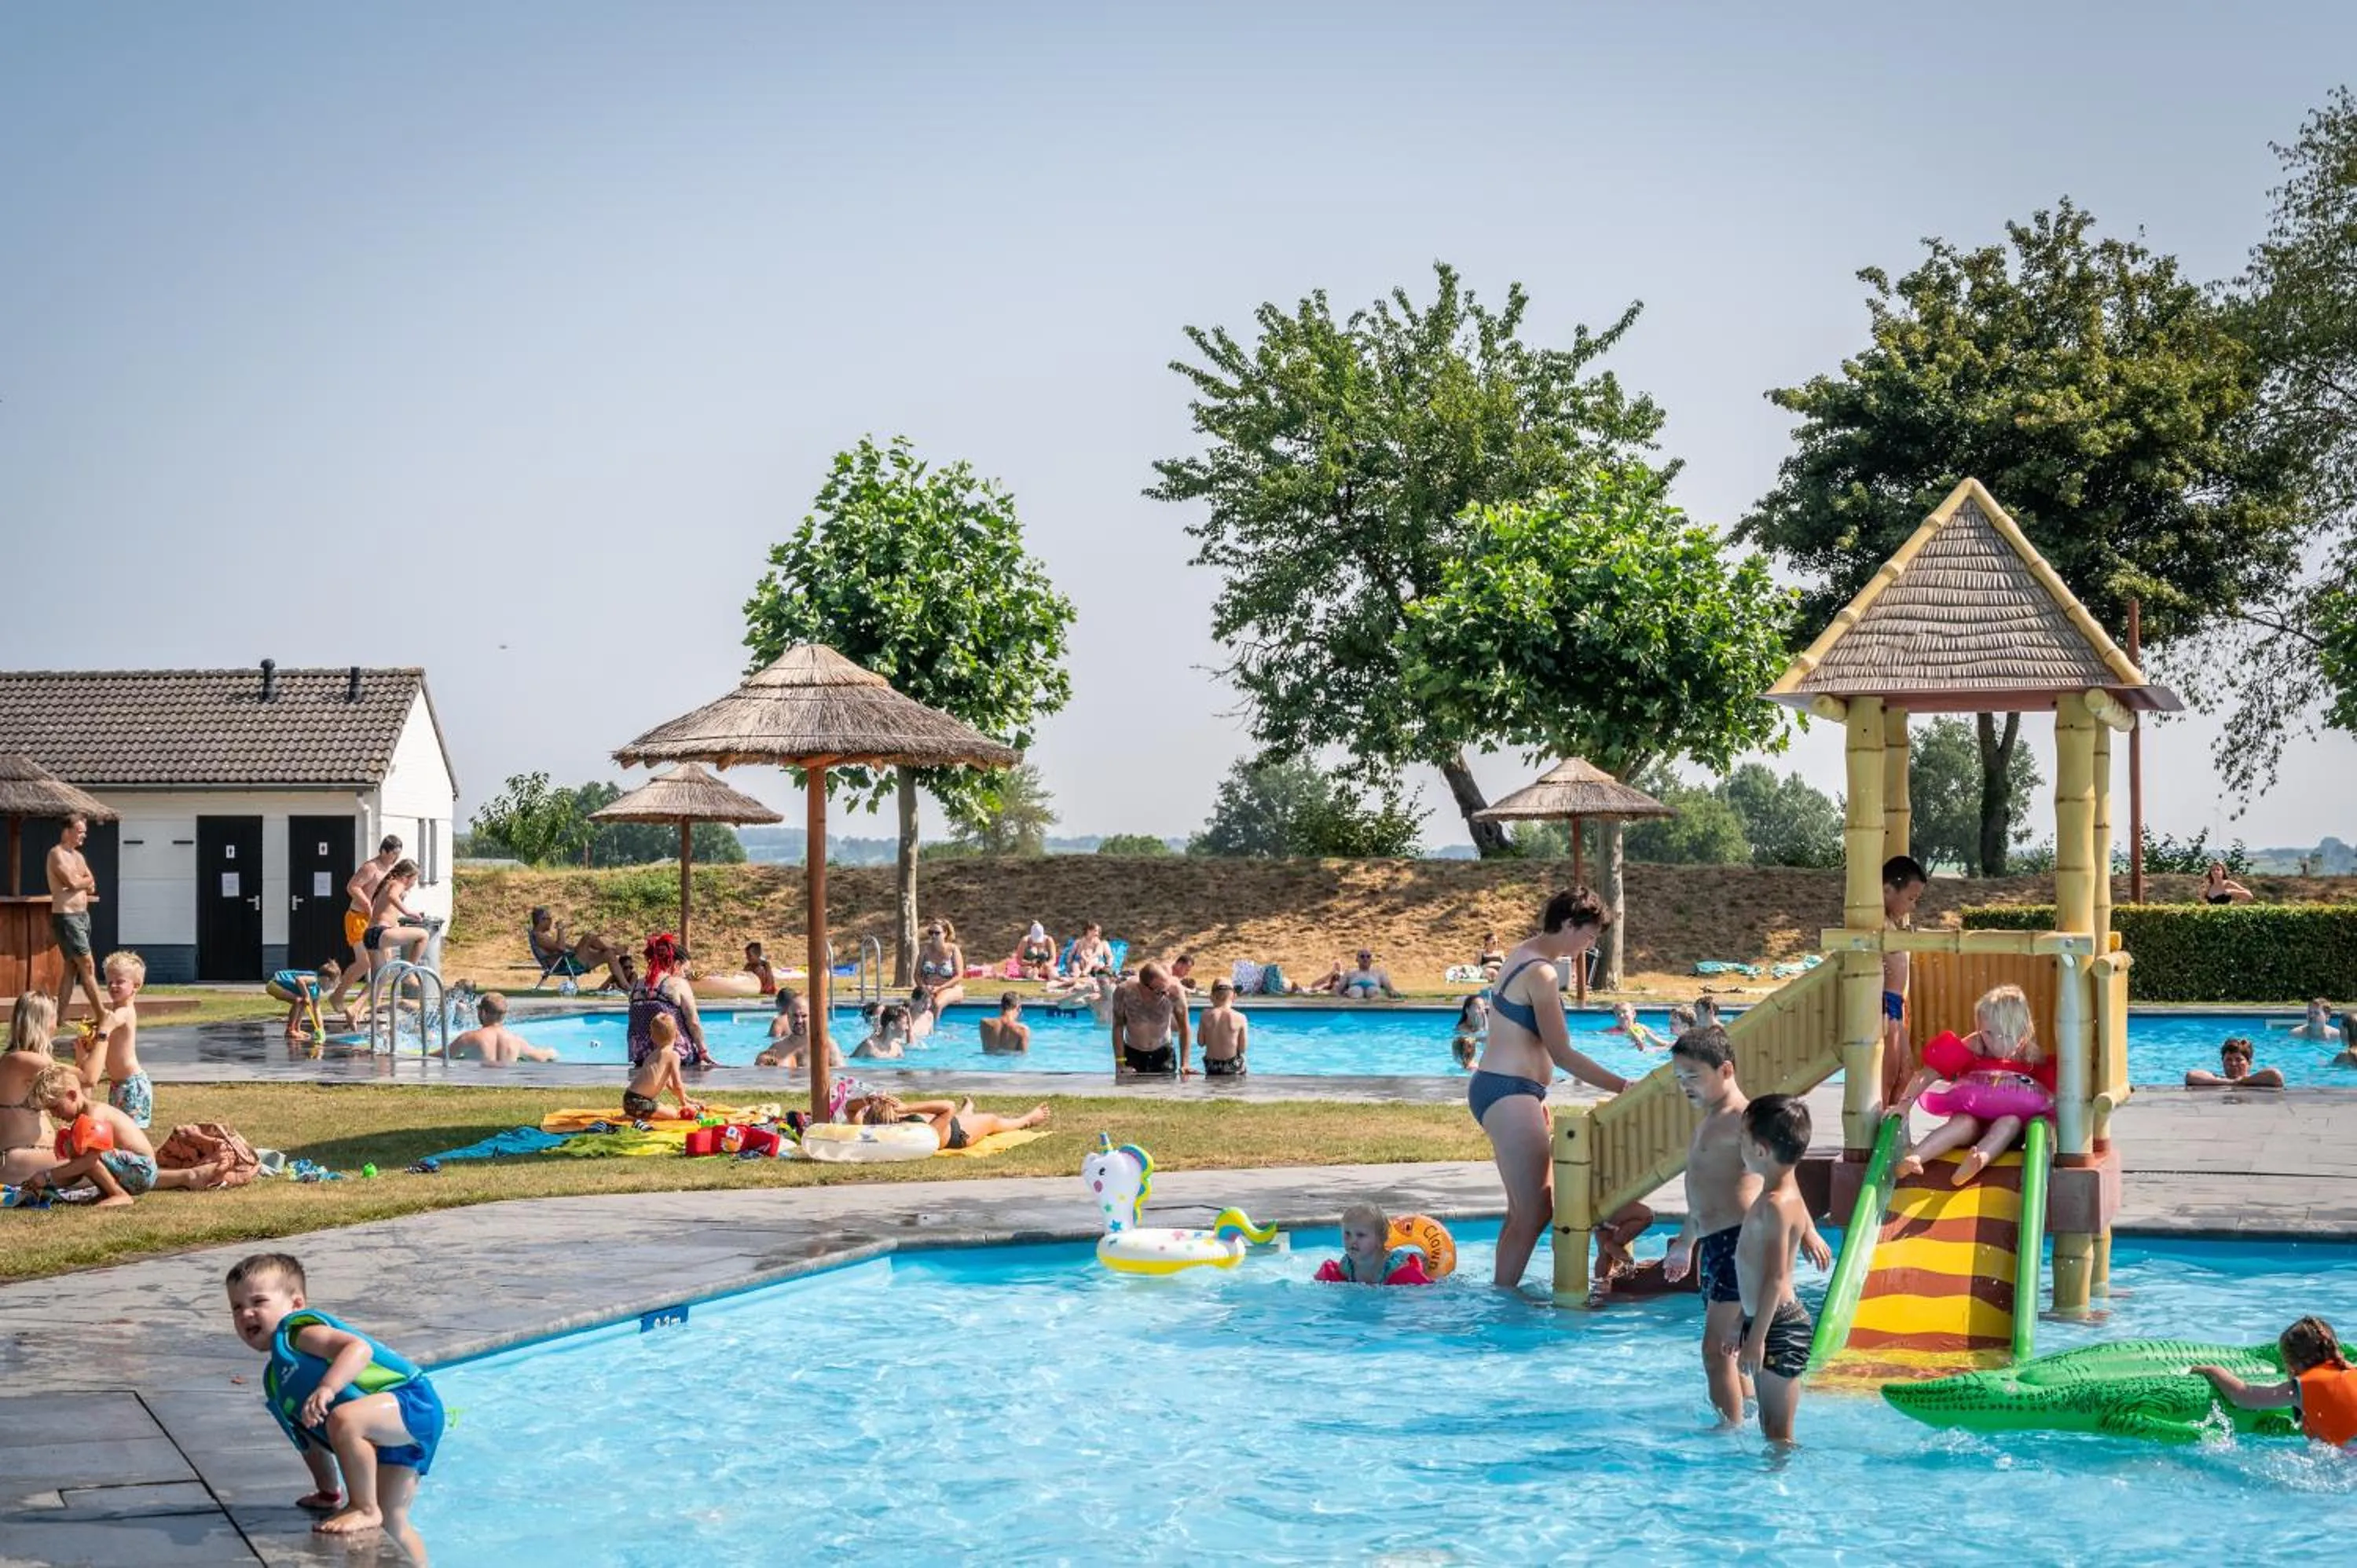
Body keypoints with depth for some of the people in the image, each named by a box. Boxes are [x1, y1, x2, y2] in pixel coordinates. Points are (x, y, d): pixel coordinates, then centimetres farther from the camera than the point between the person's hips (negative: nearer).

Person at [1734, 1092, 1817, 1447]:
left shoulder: (1776, 1204, -20)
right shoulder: (1781, 1192, 11)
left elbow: (1775, 1278, -25)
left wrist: (1756, 1338, -25)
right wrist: (1744, 1324, 26)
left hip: (1779, 1327, -10)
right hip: (1769, 1323, 10)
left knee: (1778, 1433, -5)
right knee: (1770, 1427, 17)